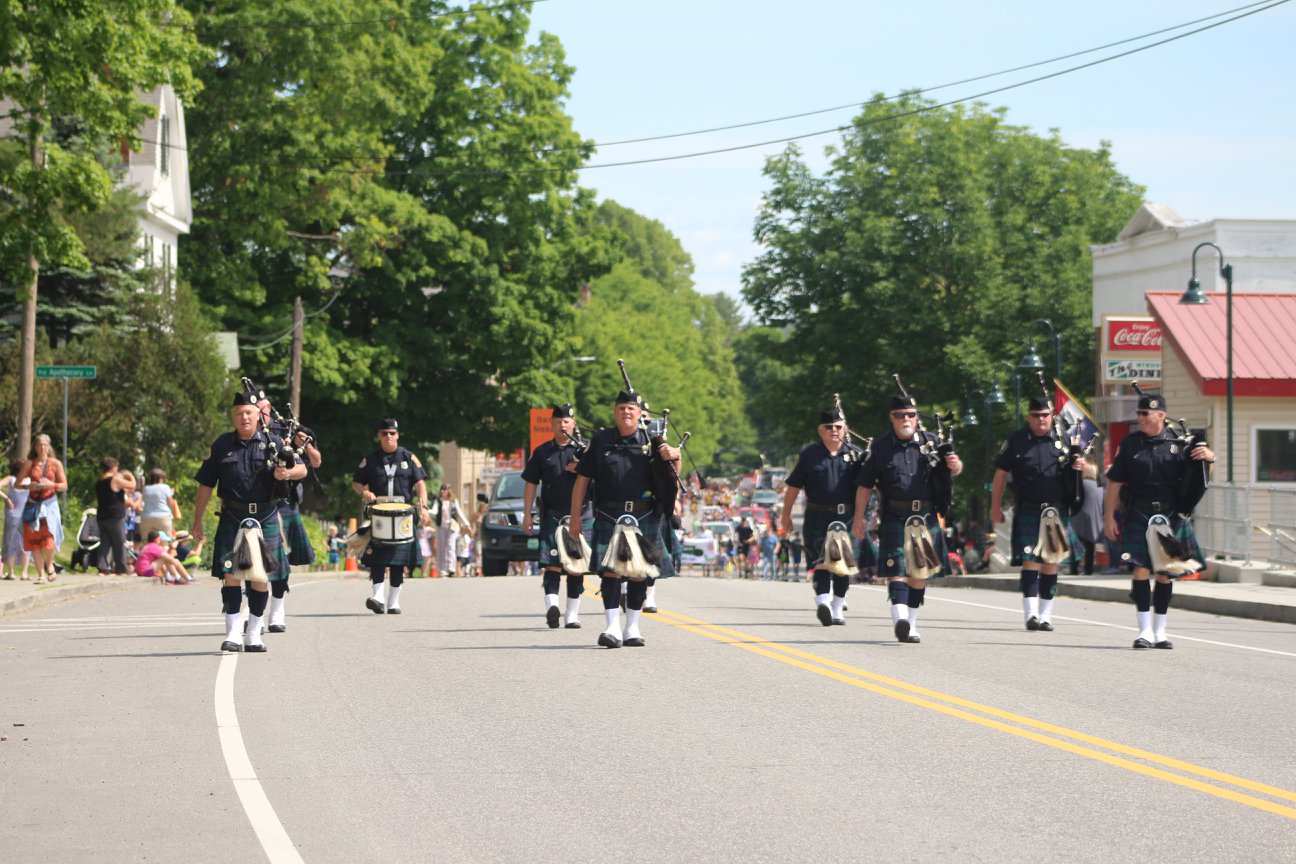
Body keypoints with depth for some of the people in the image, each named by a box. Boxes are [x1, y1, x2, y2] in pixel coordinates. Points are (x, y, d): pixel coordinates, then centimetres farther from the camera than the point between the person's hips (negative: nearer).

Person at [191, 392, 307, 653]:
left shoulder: (273, 442, 4)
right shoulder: (221, 446, 6)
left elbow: (302, 469, 5)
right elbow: (206, 486, 9)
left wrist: (286, 473, -18)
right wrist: (197, 523, 8)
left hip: (265, 518, 0)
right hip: (232, 519, 0)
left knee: (260, 577, 3)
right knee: (230, 574, -8)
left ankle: (254, 636, 13)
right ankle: (232, 634, -4)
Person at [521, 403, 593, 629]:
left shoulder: (584, 450, 7)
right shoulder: (542, 452, 10)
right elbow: (531, 484, 11)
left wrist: (580, 469, -12)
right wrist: (527, 515, 5)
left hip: (581, 515, 0)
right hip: (552, 515, 0)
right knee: (552, 564, -12)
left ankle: (572, 615, 10)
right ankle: (551, 606, -25)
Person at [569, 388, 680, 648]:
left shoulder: (651, 441, 9)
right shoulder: (601, 441, 7)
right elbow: (582, 480, 9)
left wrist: (674, 457, -9)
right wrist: (575, 517, 5)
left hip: (644, 518, 1)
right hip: (609, 517, -1)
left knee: (639, 573, 5)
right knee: (611, 570, -10)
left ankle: (632, 628, 14)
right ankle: (613, 628, -10)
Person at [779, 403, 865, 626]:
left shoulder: (855, 454, 6)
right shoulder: (809, 455, 4)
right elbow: (792, 487, 9)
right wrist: (786, 516, 11)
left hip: (846, 519, 2)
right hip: (817, 519, -2)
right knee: (821, 561, -15)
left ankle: (838, 608, 17)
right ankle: (823, 602, -28)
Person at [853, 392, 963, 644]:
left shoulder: (930, 442, 8)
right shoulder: (880, 447, 3)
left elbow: (953, 471, 11)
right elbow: (864, 485, 6)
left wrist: (954, 465, -14)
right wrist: (859, 518, 3)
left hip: (926, 519, 3)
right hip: (894, 519, -3)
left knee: (919, 573, 8)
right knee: (897, 569, -15)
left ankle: (911, 625, 18)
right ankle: (900, 617, -27)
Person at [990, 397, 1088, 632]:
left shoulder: (1063, 440, 8)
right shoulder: (1016, 441, 4)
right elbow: (1001, 474, 7)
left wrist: (1082, 466, -9)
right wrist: (996, 507, 5)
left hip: (1057, 512, 2)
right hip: (1028, 512, -2)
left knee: (1051, 563, 7)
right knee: (1030, 560, -11)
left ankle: (1045, 615, 15)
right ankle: (1031, 613, -13)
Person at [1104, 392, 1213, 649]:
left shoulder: (1178, 443, 4)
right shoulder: (1129, 444, 4)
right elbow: (1114, 482, 7)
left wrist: (1208, 458, -11)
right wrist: (1109, 517, 3)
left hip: (1170, 519, 1)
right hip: (1139, 518, -1)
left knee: (1165, 575, 7)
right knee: (1141, 571, -10)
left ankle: (1160, 631, 17)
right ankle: (1145, 631, -5)